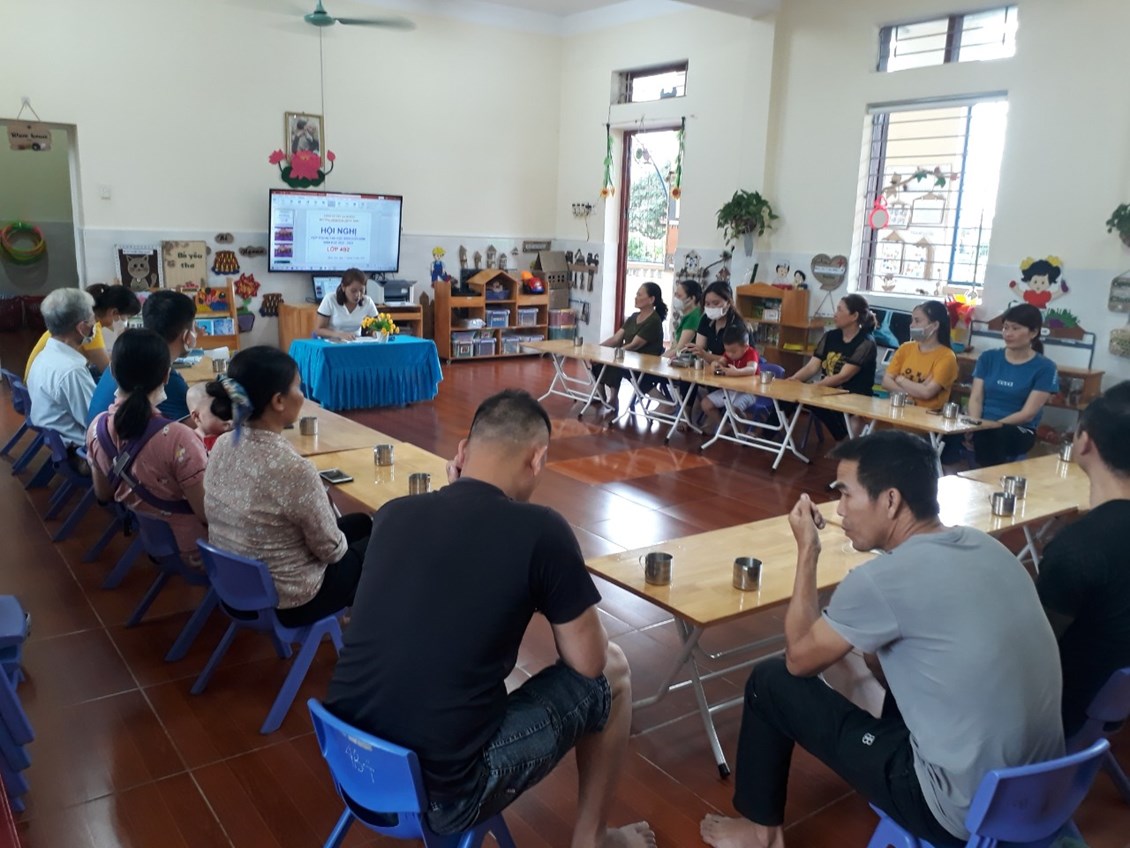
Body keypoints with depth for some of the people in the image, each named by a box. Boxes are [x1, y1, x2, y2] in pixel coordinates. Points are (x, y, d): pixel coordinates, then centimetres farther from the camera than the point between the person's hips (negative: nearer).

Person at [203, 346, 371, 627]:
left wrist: (322, 507, 12)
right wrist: (339, 545, 2)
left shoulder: (222, 445, -9)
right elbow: (331, 551, -19)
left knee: (361, 522, 23)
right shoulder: (294, 471, -32)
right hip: (287, 602, -7)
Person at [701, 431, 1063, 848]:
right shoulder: (987, 547, 0)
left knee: (771, 681, 3)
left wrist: (807, 552, -1)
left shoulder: (881, 578, -23)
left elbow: (800, 659, -5)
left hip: (961, 812, -7)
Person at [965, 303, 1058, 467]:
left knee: (990, 436, -39)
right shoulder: (988, 358, 11)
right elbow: (976, 398, 4)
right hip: (983, 428, 3)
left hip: (1019, 431, -3)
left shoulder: (1044, 368, -1)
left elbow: (1027, 414, -7)